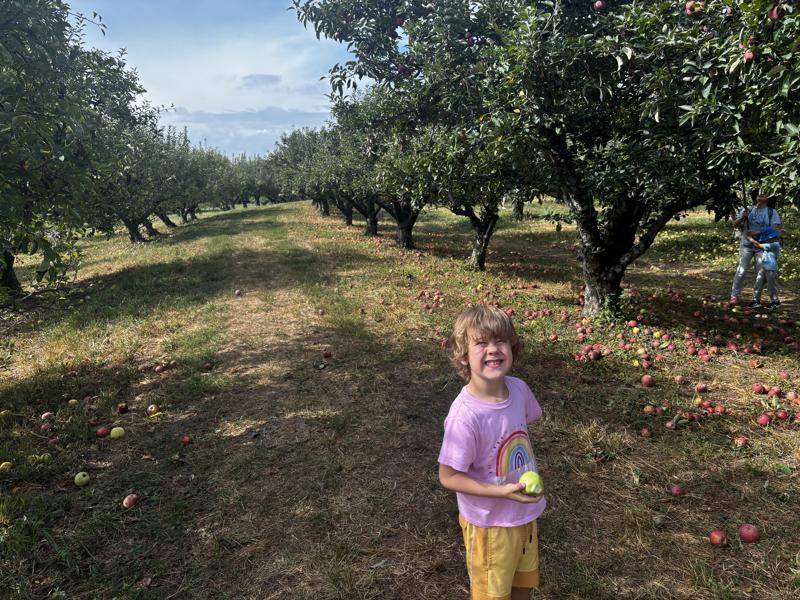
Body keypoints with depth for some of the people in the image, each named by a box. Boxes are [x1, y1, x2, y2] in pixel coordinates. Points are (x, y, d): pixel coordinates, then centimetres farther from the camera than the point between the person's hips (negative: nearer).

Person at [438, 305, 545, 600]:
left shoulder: (519, 389, -14)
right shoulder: (465, 415, -33)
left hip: (525, 511, 6)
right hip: (489, 522, -5)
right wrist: (502, 492, -27)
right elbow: (449, 477, -22)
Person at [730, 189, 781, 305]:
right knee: (741, 271, -6)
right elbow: (735, 225, 6)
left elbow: (776, 229, -6)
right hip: (746, 245, 0)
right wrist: (742, 217, -15)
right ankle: (734, 296, -2)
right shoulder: (747, 210, 7)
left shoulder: (772, 212, 3)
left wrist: (757, 233, -17)